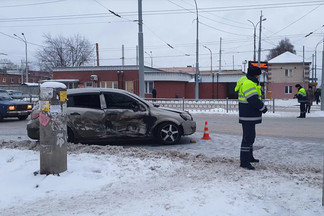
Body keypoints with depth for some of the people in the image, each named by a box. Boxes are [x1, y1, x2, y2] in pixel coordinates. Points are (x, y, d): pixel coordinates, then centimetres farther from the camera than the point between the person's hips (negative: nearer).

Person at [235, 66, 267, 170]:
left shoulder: (251, 82, 17)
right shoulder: (248, 84, -19)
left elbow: (256, 97, 21)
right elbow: (253, 100, -25)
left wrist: (262, 105, 7)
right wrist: (263, 108, -11)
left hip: (250, 115, 11)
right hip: (247, 116, -11)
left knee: (250, 136, 20)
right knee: (248, 137, -10)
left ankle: (249, 157, 34)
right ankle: (244, 161, -6)